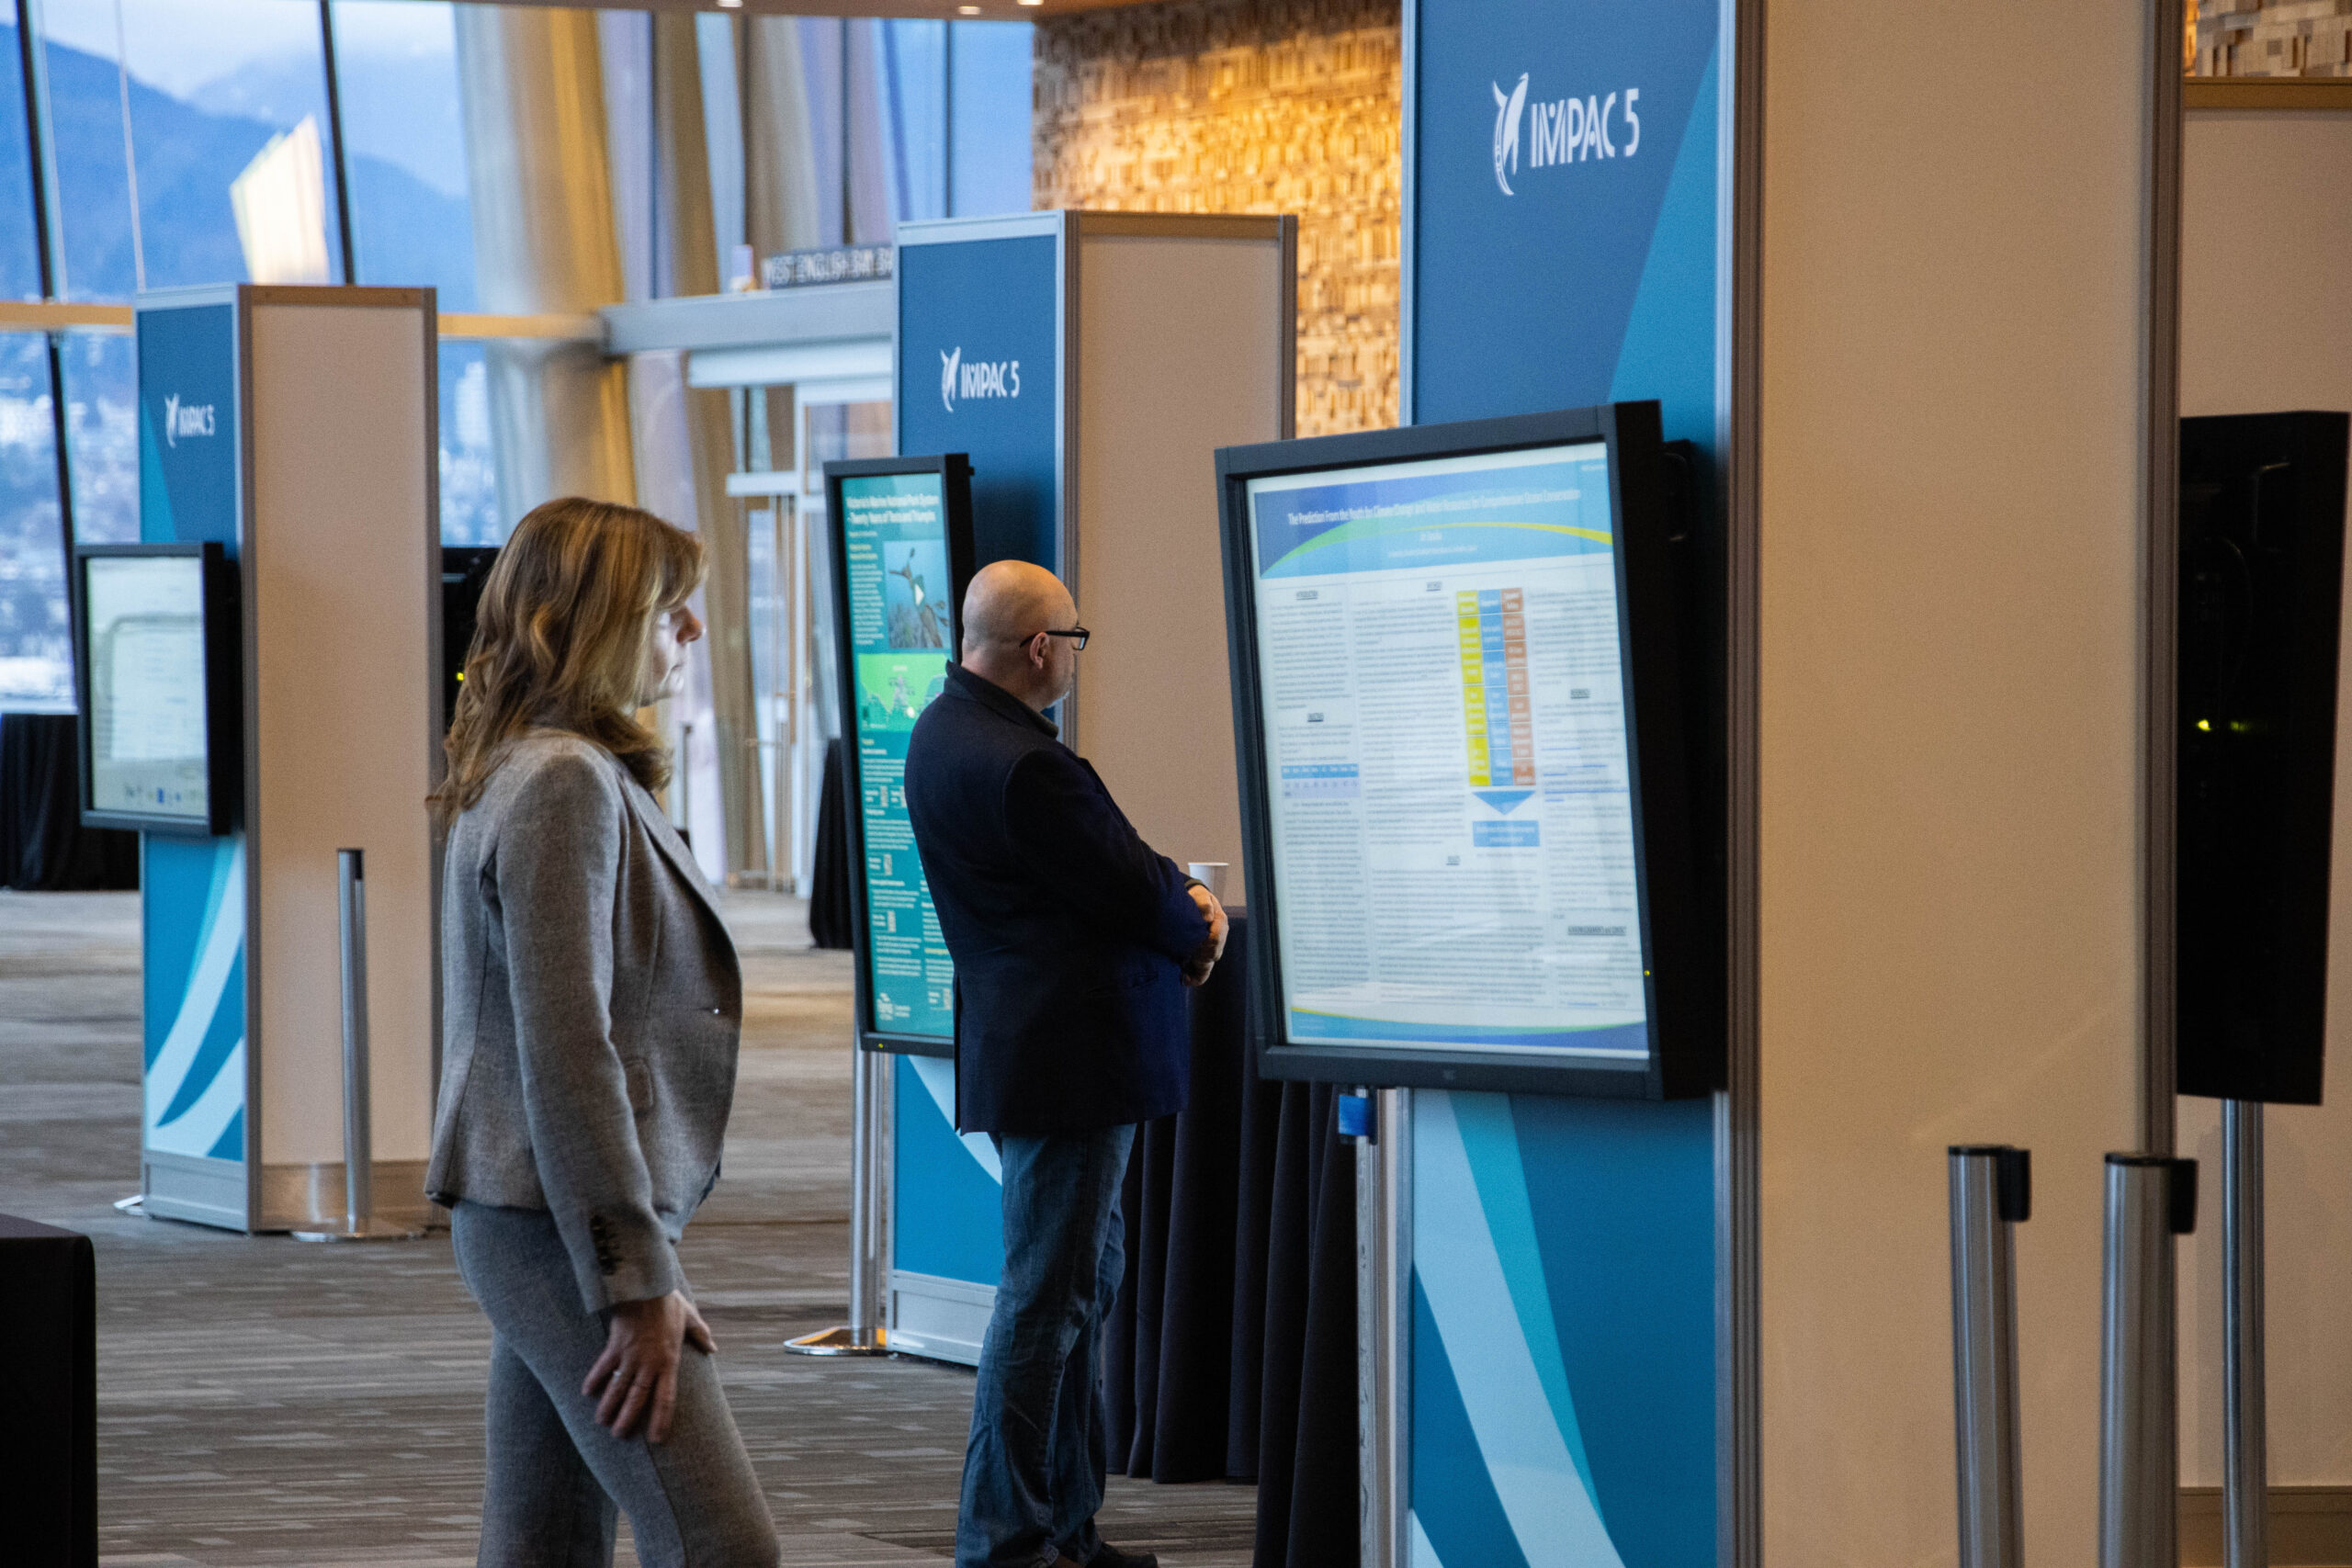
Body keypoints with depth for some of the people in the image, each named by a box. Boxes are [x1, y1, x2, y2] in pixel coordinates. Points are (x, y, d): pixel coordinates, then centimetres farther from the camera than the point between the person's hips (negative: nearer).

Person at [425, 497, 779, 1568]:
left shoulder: (547, 770, 17)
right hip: (564, 1231, -10)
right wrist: (636, 1282, -20)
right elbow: (568, 1051, -20)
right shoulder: (566, 783, -14)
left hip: (530, 1229, 10)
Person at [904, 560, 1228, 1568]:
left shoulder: (943, 732, 10)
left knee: (1088, 1276, 18)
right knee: (1049, 1295, -6)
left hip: (1021, 1051, 11)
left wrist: (1178, 901, 3)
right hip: (1071, 1058, -11)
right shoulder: (1023, 766, -23)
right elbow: (1137, 894, -16)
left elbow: (1103, 869, 17)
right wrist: (1197, 919, 4)